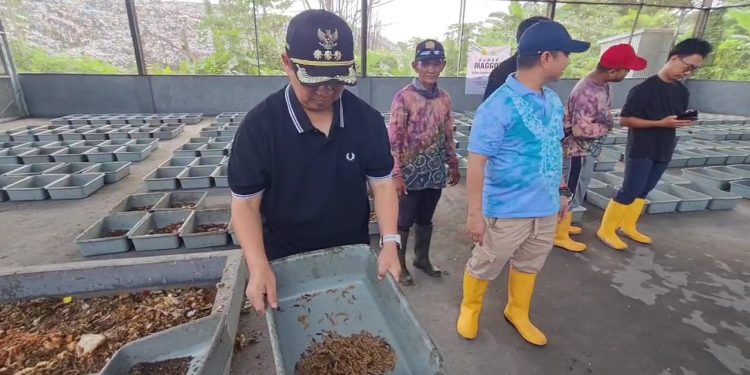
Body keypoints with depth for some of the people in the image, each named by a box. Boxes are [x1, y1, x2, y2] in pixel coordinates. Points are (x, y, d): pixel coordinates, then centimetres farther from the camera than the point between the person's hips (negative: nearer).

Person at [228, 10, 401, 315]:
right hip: (287, 265, -1)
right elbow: (246, 203, -14)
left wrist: (389, 243, -18)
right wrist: (259, 267, -26)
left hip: (354, 257, 2)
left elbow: (382, 183, -6)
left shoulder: (367, 119, -12)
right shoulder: (259, 126, -19)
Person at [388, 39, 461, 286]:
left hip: (435, 173, 5)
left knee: (426, 219, 19)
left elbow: (448, 136, 13)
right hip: (411, 173, -5)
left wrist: (453, 165, 15)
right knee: (403, 222, 8)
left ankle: (422, 258, 39)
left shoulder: (445, 98, 6)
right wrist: (396, 173, -17)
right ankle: (399, 265, 26)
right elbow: (394, 138, -13)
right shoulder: (404, 97, -11)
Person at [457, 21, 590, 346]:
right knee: (484, 267, 13)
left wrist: (561, 191, 17)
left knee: (529, 266, 23)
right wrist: (475, 213, -19)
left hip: (546, 208, 7)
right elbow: (477, 162, -20)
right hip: (508, 211, -7)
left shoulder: (553, 101, 2)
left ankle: (517, 313, 47)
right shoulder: (499, 106, -20)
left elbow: (554, 151, 14)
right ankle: (470, 309, 40)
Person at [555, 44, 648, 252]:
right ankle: (560, 235, 16)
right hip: (578, 151, -10)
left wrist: (606, 122, -1)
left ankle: (562, 225, 36)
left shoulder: (602, 84, 2)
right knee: (571, 194, 2)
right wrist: (606, 127, -15)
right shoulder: (588, 93, -28)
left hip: (587, 150, 10)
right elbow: (582, 129, -30)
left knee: (574, 192, 20)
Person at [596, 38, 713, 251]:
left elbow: (678, 119, 21)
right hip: (641, 150, -7)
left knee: (643, 191, 13)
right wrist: (660, 123, -23)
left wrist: (685, 122, -2)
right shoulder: (644, 89, -15)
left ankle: (628, 226, 26)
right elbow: (624, 120, -18)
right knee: (630, 191, -6)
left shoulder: (682, 92, 10)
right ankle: (606, 231, 4)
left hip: (664, 150, 8)